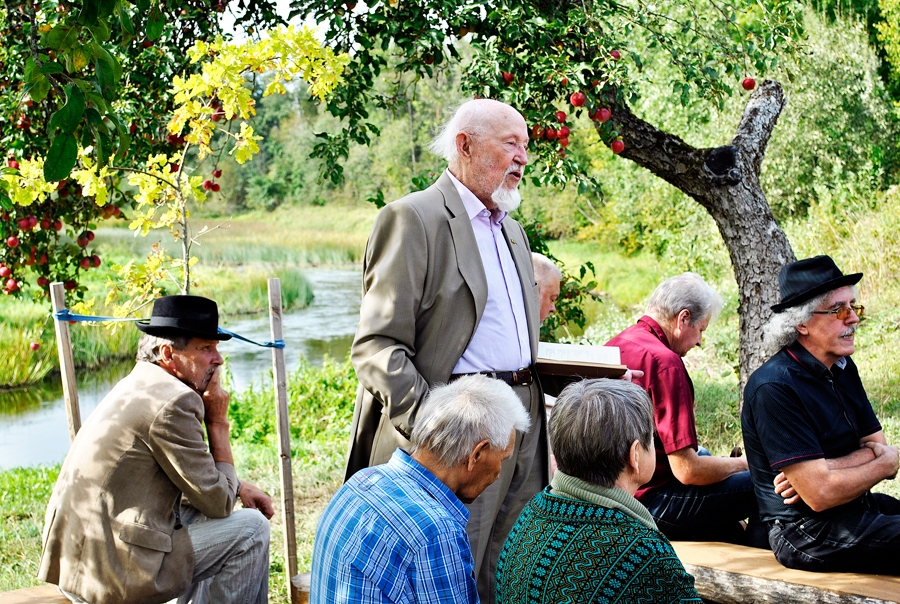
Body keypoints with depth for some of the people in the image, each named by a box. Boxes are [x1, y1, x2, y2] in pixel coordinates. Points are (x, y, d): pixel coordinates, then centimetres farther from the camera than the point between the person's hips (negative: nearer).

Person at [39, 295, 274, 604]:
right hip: (115, 573, -9)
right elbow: (218, 503, -10)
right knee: (251, 527, 0)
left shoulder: (141, 383, 12)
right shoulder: (173, 402, -17)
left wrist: (237, 487, 13)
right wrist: (218, 422, -2)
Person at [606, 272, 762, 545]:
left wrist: (691, 452, 19)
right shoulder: (664, 361, -23)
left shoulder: (615, 346, 5)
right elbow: (688, 471, -24)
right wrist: (742, 464, -7)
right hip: (652, 503, -10)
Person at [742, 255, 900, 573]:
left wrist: (825, 469, -16)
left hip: (858, 507, 9)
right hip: (808, 533, -9)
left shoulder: (843, 369, 9)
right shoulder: (774, 387, -20)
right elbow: (820, 495, -23)